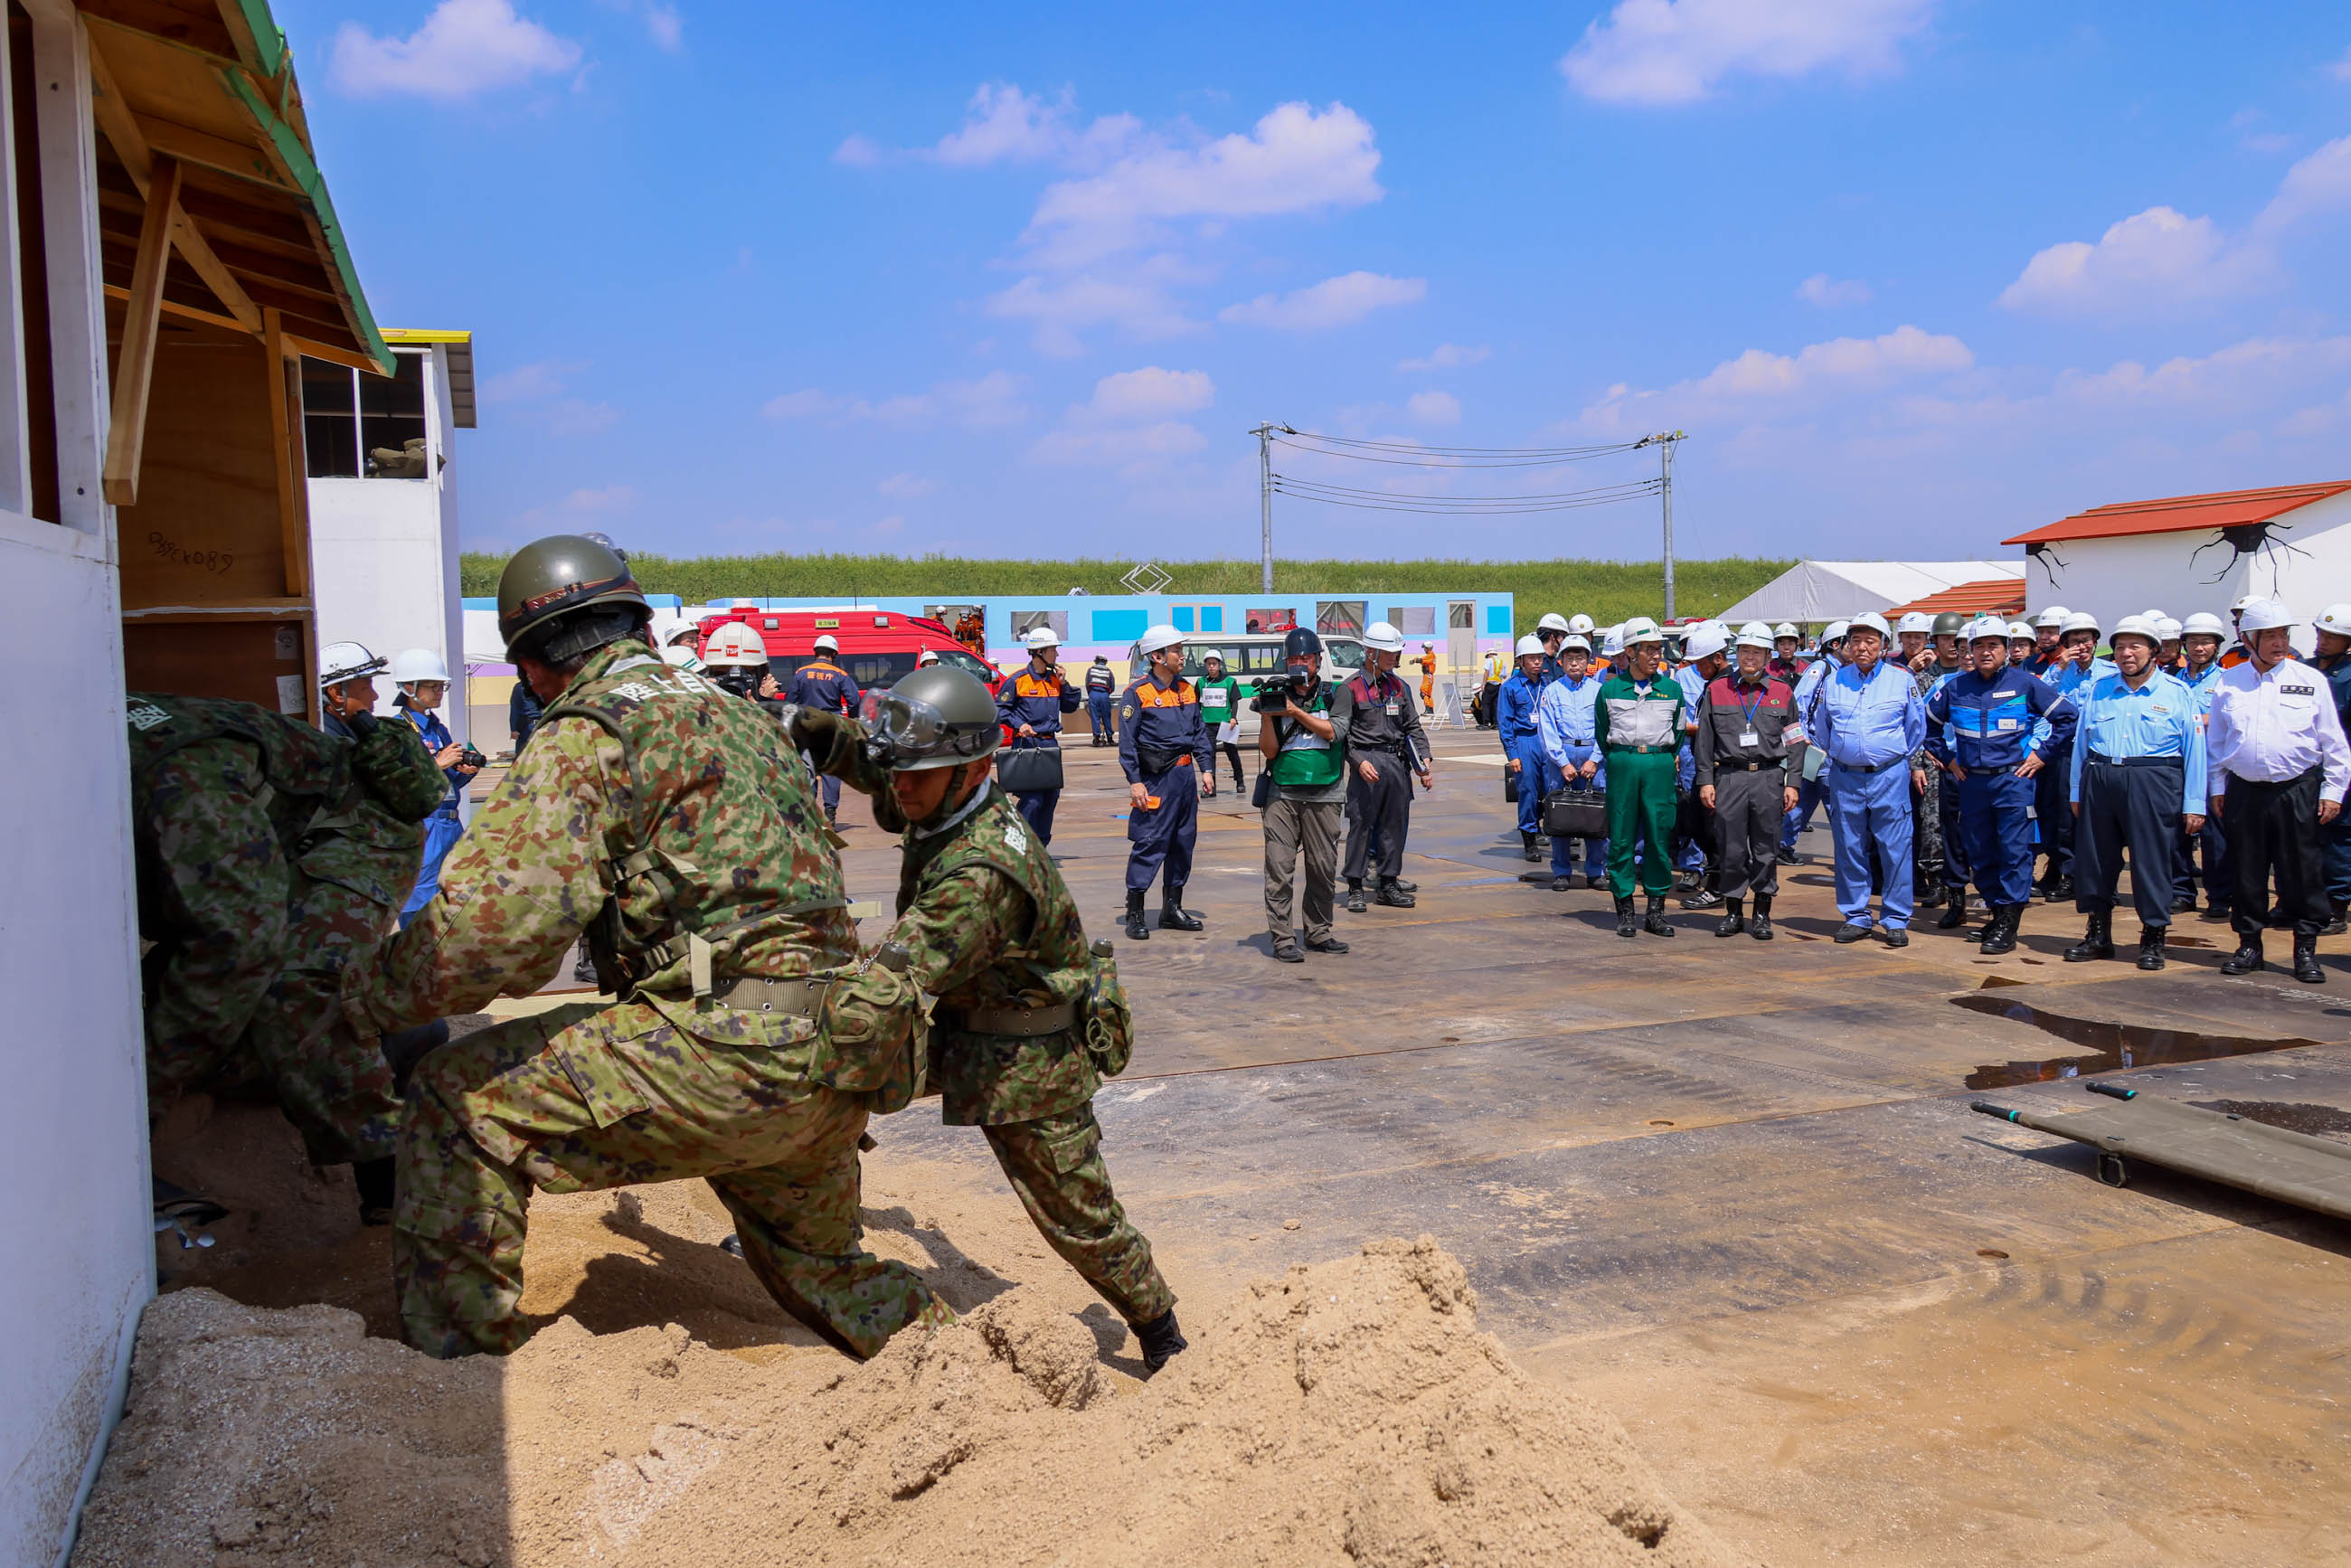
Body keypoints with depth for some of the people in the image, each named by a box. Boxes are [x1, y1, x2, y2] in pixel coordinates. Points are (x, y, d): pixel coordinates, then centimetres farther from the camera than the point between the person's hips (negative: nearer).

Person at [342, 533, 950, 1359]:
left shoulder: (589, 729, -3)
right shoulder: (742, 715, 23)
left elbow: (500, 918, -14)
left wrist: (368, 992, 2)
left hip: (734, 1048, -8)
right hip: (837, 1061, 9)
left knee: (460, 1099, 2)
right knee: (820, 1265, 30)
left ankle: (448, 1369, 6)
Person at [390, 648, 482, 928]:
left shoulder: (439, 729, 15)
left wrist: (466, 770, 1)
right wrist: (437, 764, -19)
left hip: (452, 825, 8)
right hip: (420, 830, -8)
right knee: (419, 910, -6)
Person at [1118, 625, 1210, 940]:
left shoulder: (1187, 690, 12)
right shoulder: (1138, 693, -8)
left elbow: (1200, 732, 18)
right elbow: (1127, 741, -9)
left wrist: (1206, 767, 9)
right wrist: (1134, 781, -14)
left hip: (1185, 774, 7)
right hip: (1156, 776, -7)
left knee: (1184, 840, 11)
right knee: (1149, 842, -7)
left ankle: (1172, 908, 22)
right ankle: (1134, 914, -1)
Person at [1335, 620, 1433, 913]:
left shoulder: (1399, 687, 14)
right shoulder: (1351, 688, -4)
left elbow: (1413, 728, 18)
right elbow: (1337, 732, -9)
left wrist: (1424, 761, 6)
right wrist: (1359, 762, -20)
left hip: (1398, 764, 6)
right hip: (1367, 765, -6)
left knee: (1396, 824, 9)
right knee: (1361, 824, -4)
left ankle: (1387, 884, 19)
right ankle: (1355, 888, 4)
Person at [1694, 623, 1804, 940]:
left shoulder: (1783, 692, 7)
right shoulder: (1717, 689, 6)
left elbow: (1795, 742, 8)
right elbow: (1705, 740, 7)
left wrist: (1792, 783, 1)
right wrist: (1706, 780, 0)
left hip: (1769, 777, 0)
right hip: (1729, 777, 0)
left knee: (1766, 847, 4)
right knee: (1730, 847, 2)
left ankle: (1762, 913, 14)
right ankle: (1733, 911, 14)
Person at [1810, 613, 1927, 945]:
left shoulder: (1902, 679, 1)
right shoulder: (1833, 682, 6)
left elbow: (1915, 727, 12)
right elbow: (1819, 728, 20)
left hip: (1890, 776, -2)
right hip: (1845, 777, 2)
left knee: (1895, 849, -2)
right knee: (1849, 849, 6)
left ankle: (1896, 920, 7)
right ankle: (1855, 917, 17)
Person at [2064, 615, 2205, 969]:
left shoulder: (2177, 694, 4)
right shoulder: (2099, 690, 12)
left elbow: (2194, 751, 2)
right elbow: (2081, 742, 16)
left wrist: (2194, 804, -2)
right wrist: (2076, 792, 12)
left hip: (2152, 784, -3)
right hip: (2099, 780, 3)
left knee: (2152, 860, -2)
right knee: (2094, 859, 7)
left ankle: (2153, 938, 10)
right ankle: (2099, 934, 19)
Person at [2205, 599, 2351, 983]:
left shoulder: (2310, 680, 3)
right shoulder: (2228, 682, 7)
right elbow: (2215, 739, 13)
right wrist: (2216, 787, 8)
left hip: (2298, 791, -1)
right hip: (2244, 792, 2)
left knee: (2302, 873, 1)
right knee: (2247, 872, 7)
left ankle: (2306, 950, 10)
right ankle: (2249, 944, 18)